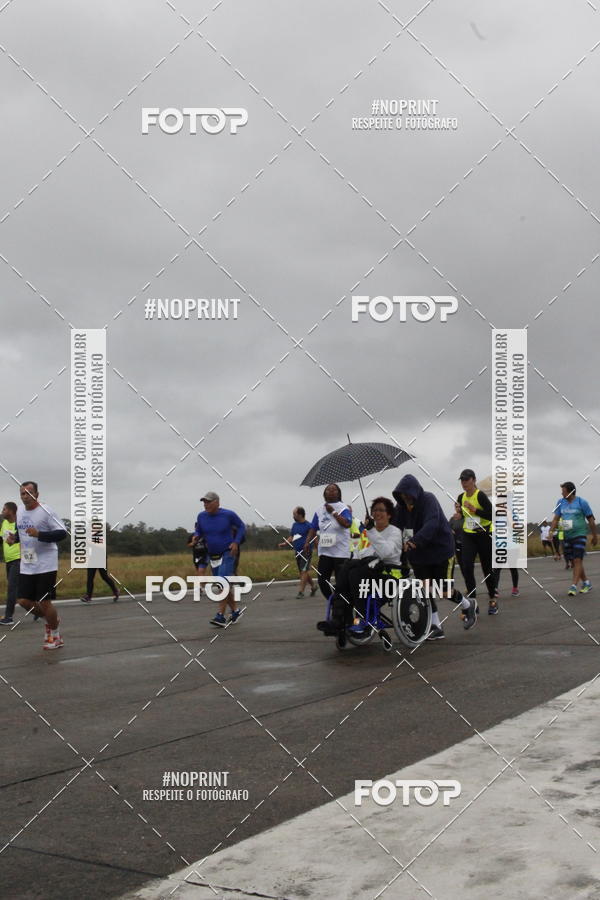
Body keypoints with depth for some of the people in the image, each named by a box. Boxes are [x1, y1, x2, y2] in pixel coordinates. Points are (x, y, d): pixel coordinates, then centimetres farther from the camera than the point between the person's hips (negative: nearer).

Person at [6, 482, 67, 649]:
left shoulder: (46, 511, -12)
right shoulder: (19, 510, 9)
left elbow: (62, 533, -16)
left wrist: (39, 534, -27)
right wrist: (13, 537, 3)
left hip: (46, 565, -6)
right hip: (26, 566, 7)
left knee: (44, 601, -2)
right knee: (24, 601, 4)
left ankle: (56, 637, 18)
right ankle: (50, 620, 32)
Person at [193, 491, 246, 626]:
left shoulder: (228, 514, -16)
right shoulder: (202, 516, -6)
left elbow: (241, 526, -2)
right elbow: (198, 531, 9)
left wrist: (236, 542, -14)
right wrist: (196, 537, -14)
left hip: (228, 553, -5)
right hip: (213, 556, 5)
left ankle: (220, 616, -23)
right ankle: (235, 612, 30)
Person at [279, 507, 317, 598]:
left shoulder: (308, 525, -10)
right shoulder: (294, 525, 11)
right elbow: (291, 537, 16)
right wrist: (285, 543, 0)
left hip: (306, 551, -7)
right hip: (297, 552, 7)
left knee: (304, 571, -8)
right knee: (304, 571, 14)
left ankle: (301, 591, -6)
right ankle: (313, 586, 30)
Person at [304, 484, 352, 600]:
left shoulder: (343, 508, -5)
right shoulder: (320, 510, 10)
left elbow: (347, 524, -22)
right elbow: (313, 528, 11)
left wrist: (333, 512, -18)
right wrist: (307, 542, -2)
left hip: (340, 552, -5)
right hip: (324, 551, 5)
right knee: (322, 581, 4)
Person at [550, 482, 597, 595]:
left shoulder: (581, 502, -7)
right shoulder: (560, 502, 4)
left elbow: (591, 519, 0)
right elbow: (556, 519, 8)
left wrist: (595, 536, 4)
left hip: (579, 535, -5)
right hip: (566, 536, 5)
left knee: (577, 560, -14)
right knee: (573, 561, 9)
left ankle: (574, 586, -18)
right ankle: (586, 583, 25)